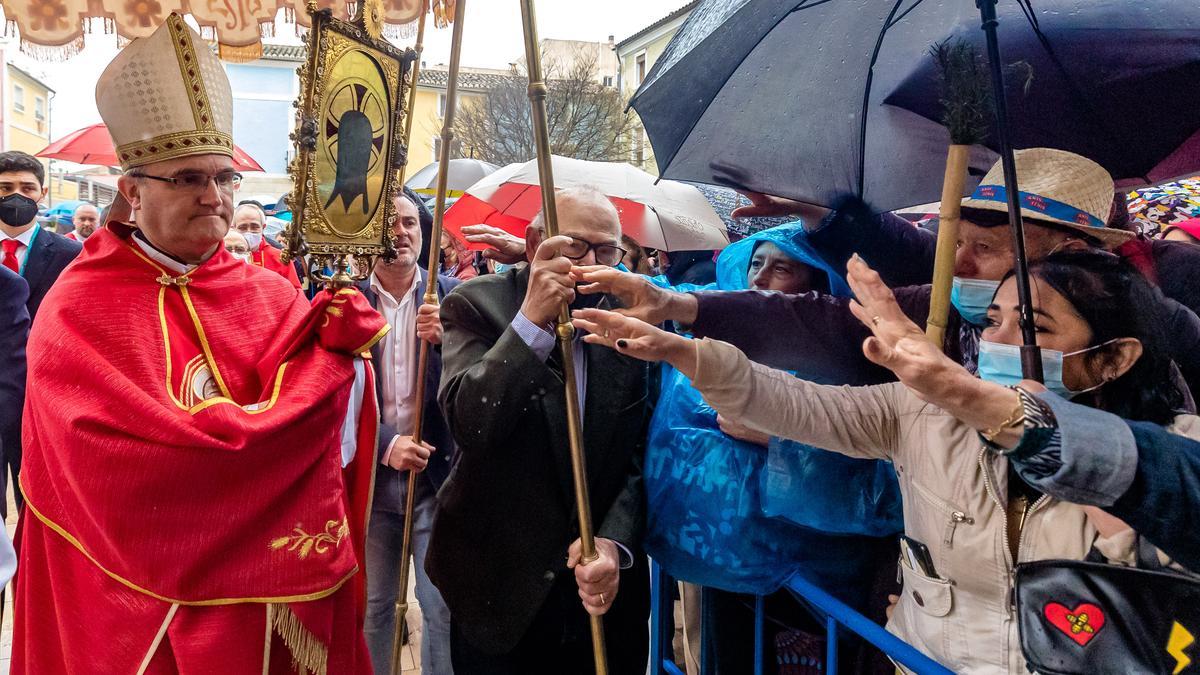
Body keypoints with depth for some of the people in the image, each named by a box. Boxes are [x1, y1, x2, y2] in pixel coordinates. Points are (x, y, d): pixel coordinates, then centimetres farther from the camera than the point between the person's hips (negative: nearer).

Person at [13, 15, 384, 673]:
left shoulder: (271, 297, -1)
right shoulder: (78, 310, -11)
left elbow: (329, 453, -7)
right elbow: (152, 456, -23)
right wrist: (326, 362, -16)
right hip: (143, 614, -3)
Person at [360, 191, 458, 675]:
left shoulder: (454, 296, -2)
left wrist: (446, 340, -23)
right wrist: (385, 445, -16)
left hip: (437, 471, -1)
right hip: (372, 473, 1)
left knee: (442, 605, 2)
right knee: (372, 605, 12)